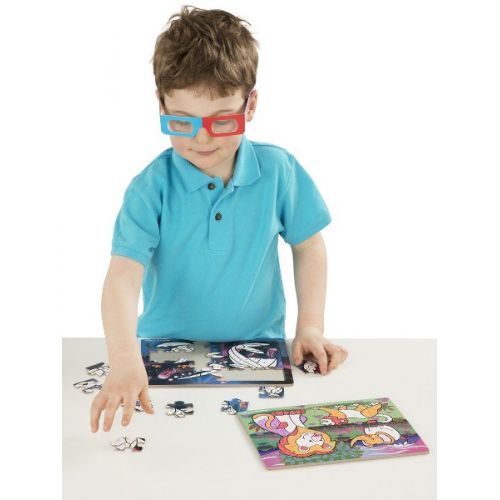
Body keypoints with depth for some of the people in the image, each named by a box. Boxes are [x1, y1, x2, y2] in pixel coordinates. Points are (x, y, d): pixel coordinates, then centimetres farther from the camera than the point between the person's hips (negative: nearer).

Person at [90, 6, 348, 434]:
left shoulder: (278, 171, -6)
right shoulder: (151, 189, -12)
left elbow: (308, 245, 8)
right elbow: (124, 275, -22)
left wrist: (310, 327, -1)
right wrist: (125, 361, -38)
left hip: (259, 349, 1)